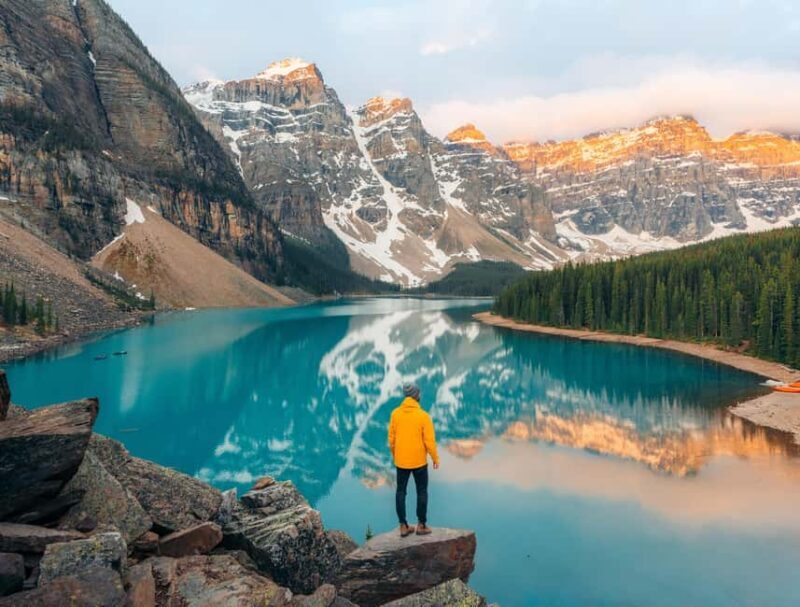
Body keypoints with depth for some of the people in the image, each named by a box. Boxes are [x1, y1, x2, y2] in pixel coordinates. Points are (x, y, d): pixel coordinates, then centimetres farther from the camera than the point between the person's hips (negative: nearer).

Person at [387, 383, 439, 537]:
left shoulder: (395, 413, -6)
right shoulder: (423, 416, -15)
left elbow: (391, 437, 0)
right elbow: (429, 440, -13)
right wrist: (435, 458, 1)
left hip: (401, 460, 3)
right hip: (419, 461, -2)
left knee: (401, 491, 12)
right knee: (422, 491, 12)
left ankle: (403, 526, 15)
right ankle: (421, 525, 17)